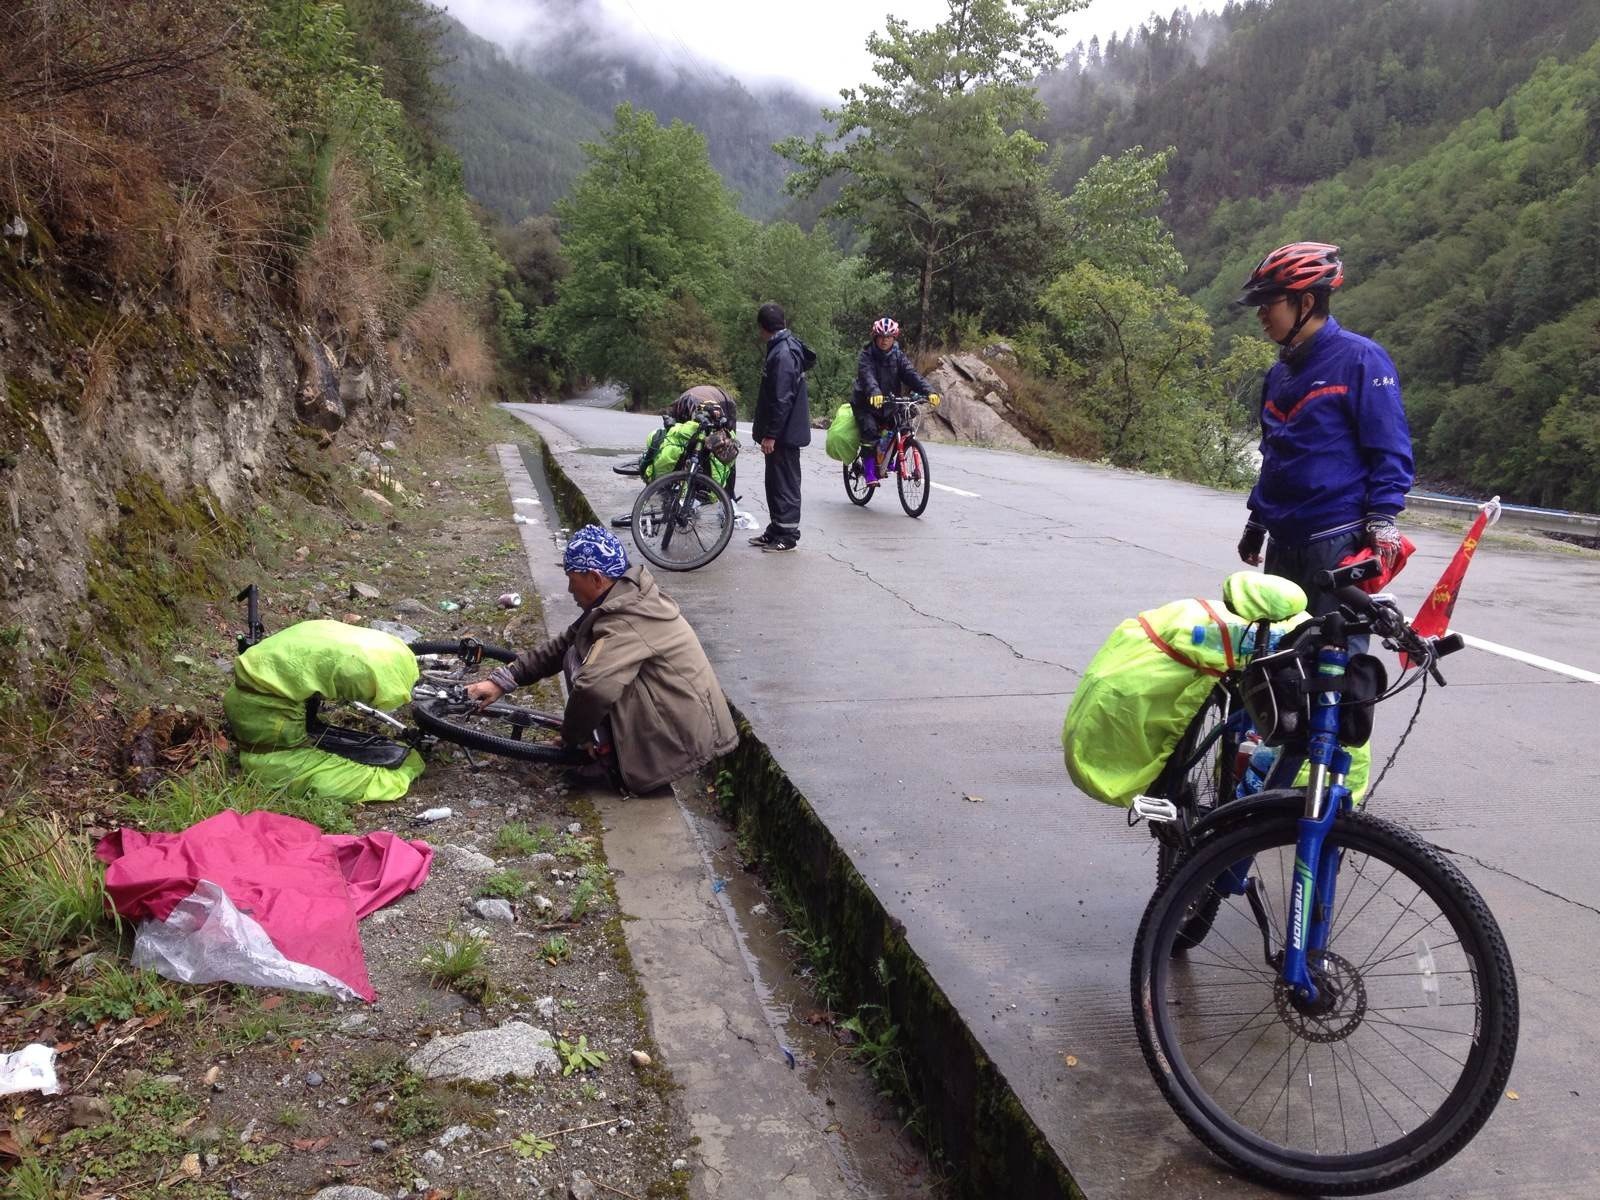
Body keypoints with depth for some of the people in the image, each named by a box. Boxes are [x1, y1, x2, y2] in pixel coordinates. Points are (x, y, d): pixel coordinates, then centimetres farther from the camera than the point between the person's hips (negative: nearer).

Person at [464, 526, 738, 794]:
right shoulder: (626, 597, 7)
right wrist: (503, 681, 7)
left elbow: (592, 688, -35)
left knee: (579, 658, -10)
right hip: (685, 719, 9)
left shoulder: (628, 622, -24)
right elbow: (561, 645, 11)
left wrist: (573, 735, -15)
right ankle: (609, 744, 13)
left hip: (683, 738, -9)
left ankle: (607, 749, 0)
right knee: (578, 651, 11)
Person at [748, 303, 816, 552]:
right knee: (775, 482, 16)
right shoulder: (784, 348, 13)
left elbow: (782, 399, -24)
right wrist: (765, 429, 22)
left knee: (785, 484, -2)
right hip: (784, 431, 10)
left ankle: (787, 535, 5)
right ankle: (776, 530, 25)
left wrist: (770, 434, -22)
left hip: (784, 433, -10)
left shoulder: (783, 354, -20)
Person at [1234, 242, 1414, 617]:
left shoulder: (1359, 357, -8)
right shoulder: (1280, 372, 15)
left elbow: (1389, 448, -10)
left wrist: (1382, 518, -18)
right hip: (1284, 544, 8)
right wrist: (1257, 521, 26)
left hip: (1338, 544, -8)